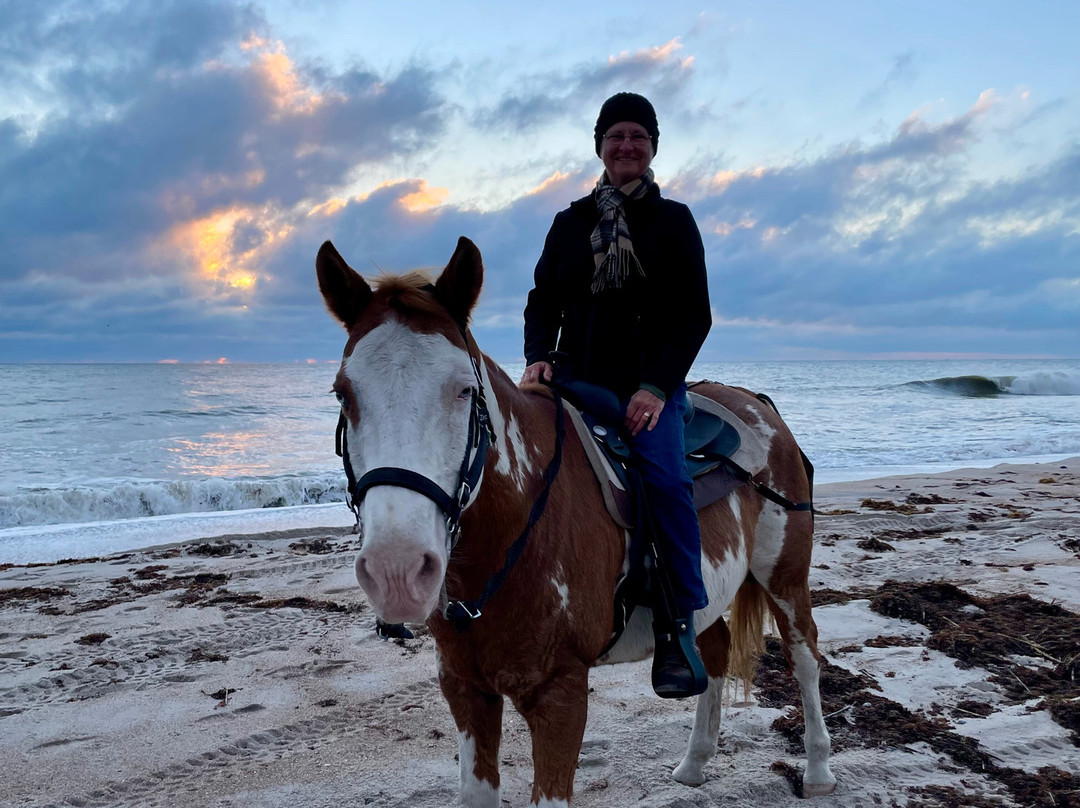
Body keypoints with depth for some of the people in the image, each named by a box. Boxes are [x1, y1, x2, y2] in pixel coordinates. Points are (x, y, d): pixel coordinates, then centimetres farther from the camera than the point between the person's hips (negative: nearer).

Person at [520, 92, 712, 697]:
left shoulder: (674, 220, 7)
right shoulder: (570, 223, 15)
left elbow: (695, 316, 0)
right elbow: (543, 302, 13)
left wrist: (657, 387, -14)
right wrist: (539, 359, -8)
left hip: (650, 382, -3)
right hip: (576, 381, 3)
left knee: (666, 476, -28)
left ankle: (682, 629, -21)